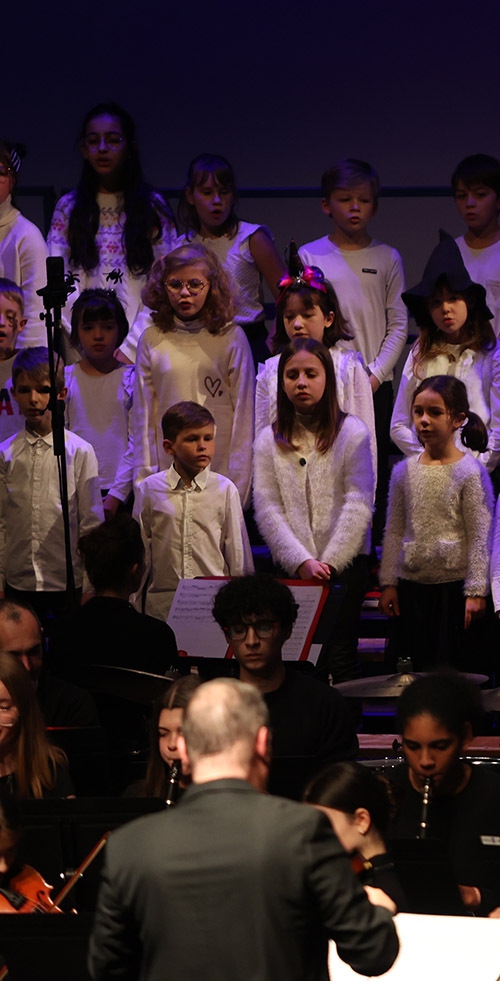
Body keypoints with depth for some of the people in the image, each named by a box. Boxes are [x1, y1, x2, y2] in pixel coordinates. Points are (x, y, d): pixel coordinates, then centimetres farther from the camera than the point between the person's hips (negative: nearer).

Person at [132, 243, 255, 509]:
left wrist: (238, 485, -1)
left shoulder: (231, 338, 1)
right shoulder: (152, 340, 6)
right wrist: (144, 481, 5)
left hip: (221, 475, -1)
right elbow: (143, 416, 9)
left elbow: (244, 414, 2)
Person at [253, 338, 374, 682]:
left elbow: (358, 506, -4)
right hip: (291, 570, 2)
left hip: (344, 564, -2)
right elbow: (267, 510, 0)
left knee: (338, 660, -9)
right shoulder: (270, 441, 9)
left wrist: (328, 563, -13)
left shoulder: (352, 434, 3)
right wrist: (302, 562, -12)